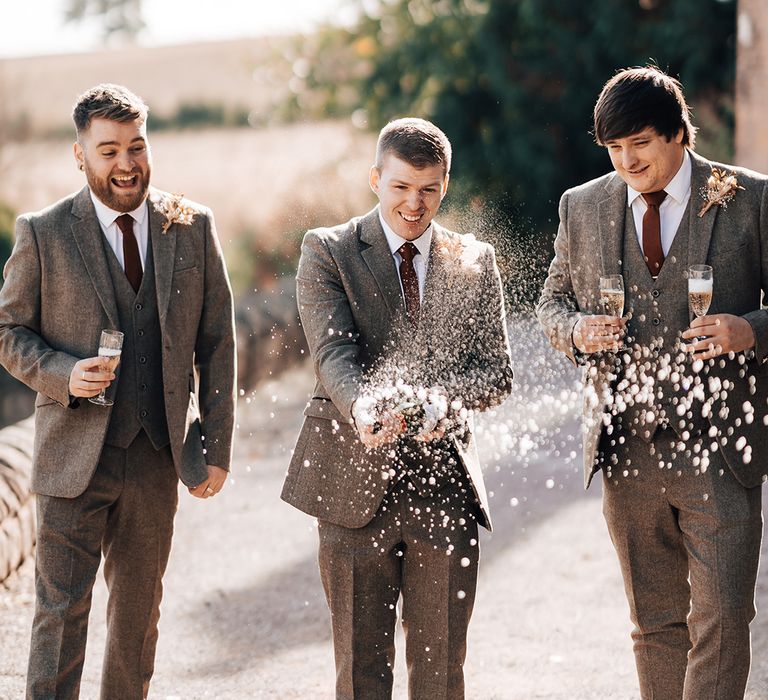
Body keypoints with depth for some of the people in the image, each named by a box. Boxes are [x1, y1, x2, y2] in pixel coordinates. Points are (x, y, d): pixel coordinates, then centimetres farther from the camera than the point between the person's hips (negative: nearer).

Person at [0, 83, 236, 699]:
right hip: (75, 454, -2)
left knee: (139, 612, 13)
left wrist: (217, 447, 2)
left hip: (157, 458, 3)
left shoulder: (193, 227, 3)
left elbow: (218, 342, 6)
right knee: (62, 610, -4)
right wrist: (63, 374, -17)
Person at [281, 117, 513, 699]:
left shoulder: (475, 262, 9)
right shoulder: (328, 252, 1)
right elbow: (334, 353, -13)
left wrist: (442, 401, -23)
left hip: (445, 491, 2)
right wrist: (366, 410, -36)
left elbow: (497, 369, 0)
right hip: (357, 487, -2)